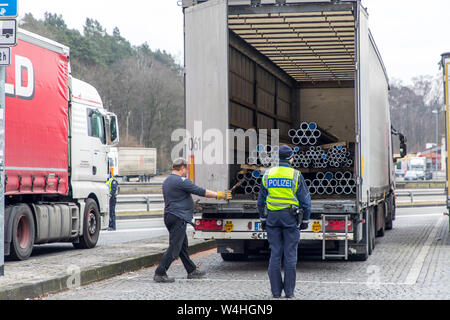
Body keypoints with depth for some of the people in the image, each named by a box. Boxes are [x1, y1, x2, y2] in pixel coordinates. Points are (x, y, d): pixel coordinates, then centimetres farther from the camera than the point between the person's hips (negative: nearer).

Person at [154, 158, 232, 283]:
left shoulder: (167, 181, 16)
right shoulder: (181, 181, -15)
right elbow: (201, 192, -14)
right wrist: (219, 195, -5)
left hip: (169, 216, 10)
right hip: (178, 218, -10)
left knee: (183, 246, 16)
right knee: (174, 248, -8)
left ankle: (192, 271, 24)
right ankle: (160, 274, -10)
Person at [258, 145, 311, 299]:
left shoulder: (268, 175, 4)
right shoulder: (296, 176, -6)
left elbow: (261, 200, 9)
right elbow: (305, 200, -5)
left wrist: (263, 219, 17)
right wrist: (305, 220, 4)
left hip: (272, 217, 3)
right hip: (290, 217, -3)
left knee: (275, 254, 6)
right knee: (290, 254, 2)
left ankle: (276, 290, 6)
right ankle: (289, 291, 3)